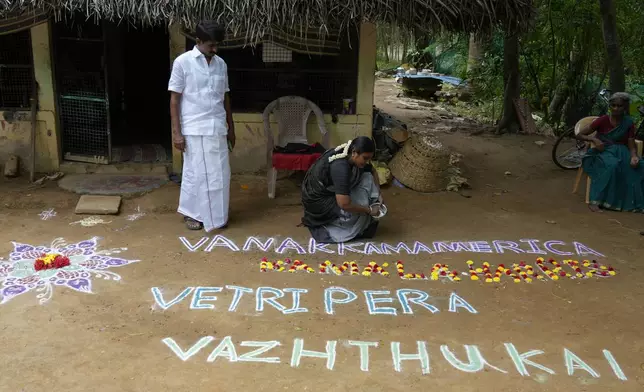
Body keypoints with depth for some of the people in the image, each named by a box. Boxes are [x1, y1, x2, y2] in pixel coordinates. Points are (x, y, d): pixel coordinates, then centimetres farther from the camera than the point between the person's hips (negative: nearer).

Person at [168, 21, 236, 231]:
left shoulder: (221, 64, 8)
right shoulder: (183, 62, -7)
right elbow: (174, 99, -7)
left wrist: (231, 127, 15)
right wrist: (177, 132, -11)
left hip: (217, 128, 5)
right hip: (194, 129, -5)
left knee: (220, 173, 8)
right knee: (195, 173, 3)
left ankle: (217, 214, 22)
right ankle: (191, 213, 21)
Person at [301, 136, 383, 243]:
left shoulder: (351, 156, -8)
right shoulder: (340, 167, -35)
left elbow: (373, 171, 12)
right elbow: (344, 204, -37)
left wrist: (378, 193, 0)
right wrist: (369, 210, -24)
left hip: (330, 189, 9)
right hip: (318, 200, -9)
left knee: (367, 178, -2)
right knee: (359, 214, -18)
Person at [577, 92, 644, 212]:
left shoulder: (629, 123, 4)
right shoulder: (603, 120, -3)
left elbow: (631, 147, 0)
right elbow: (579, 135, -2)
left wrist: (634, 157, -23)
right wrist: (594, 139, -21)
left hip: (621, 152, 3)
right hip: (603, 151, -3)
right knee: (611, 165, -39)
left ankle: (634, 201, -19)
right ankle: (594, 201, -38)